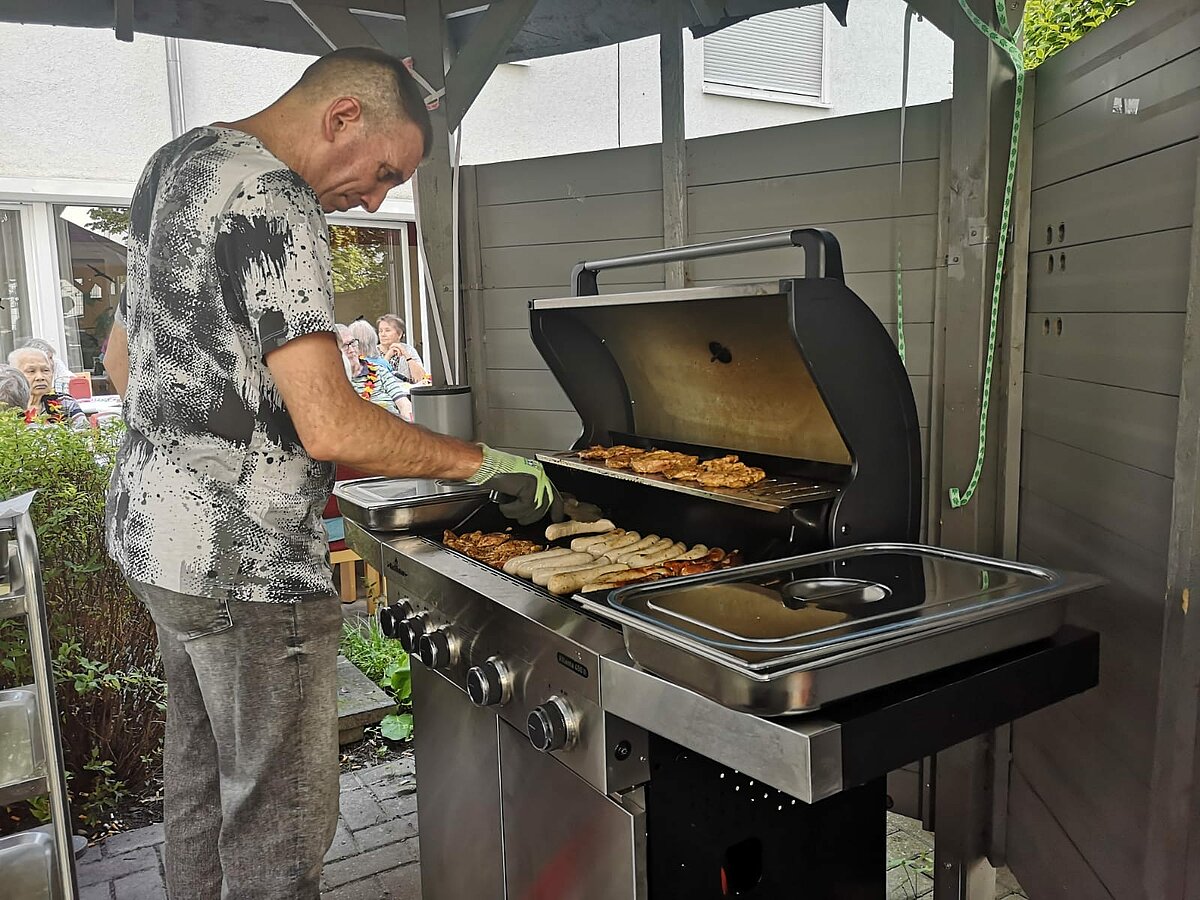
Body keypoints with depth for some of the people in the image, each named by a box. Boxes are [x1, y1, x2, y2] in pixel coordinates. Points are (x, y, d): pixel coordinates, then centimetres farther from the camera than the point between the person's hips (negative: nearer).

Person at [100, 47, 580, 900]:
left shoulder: (175, 161, 13)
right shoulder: (272, 202, -18)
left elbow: (125, 361, 20)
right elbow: (332, 428, -26)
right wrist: (487, 463, -15)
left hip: (156, 528, 10)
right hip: (249, 563, -10)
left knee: (202, 782, 22)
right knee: (280, 823, 3)